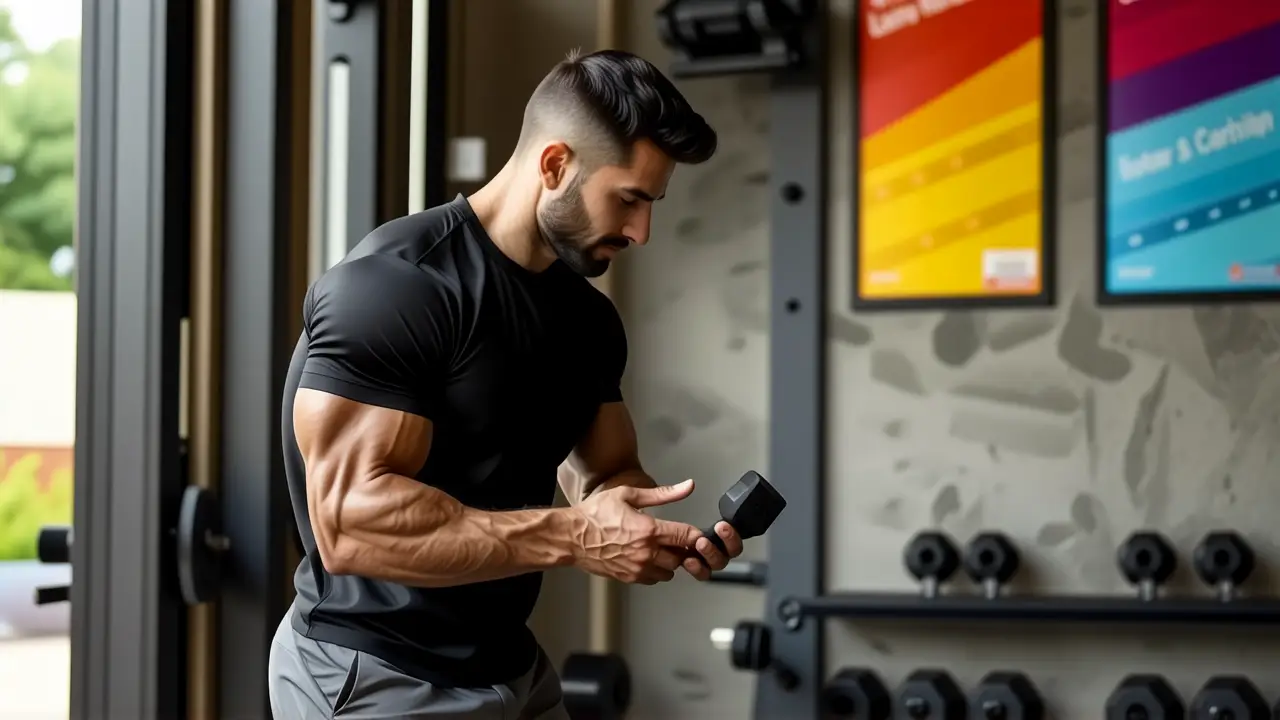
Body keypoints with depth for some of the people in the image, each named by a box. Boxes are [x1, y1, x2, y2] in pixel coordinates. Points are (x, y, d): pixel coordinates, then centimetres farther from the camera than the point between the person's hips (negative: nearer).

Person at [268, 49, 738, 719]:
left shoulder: (588, 317, 6)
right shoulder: (394, 285, -20)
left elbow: (606, 473, 14)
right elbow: (351, 519, -28)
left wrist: (666, 529, -9)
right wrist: (574, 537, -29)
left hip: (510, 665, 8)